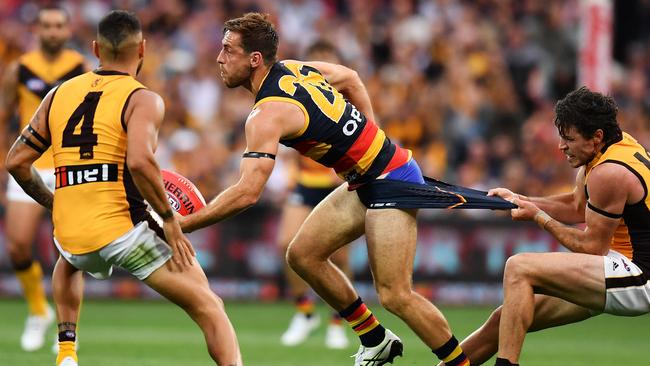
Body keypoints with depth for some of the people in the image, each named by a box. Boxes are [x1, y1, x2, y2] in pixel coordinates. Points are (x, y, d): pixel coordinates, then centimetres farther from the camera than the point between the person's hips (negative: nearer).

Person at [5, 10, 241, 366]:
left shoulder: (59, 94, 13)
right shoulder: (142, 100, -3)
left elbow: (16, 161, 14)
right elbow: (139, 161, -21)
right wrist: (169, 221, -11)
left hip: (70, 238, 5)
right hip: (123, 229, -5)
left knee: (68, 263, 41)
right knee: (209, 308, 0)